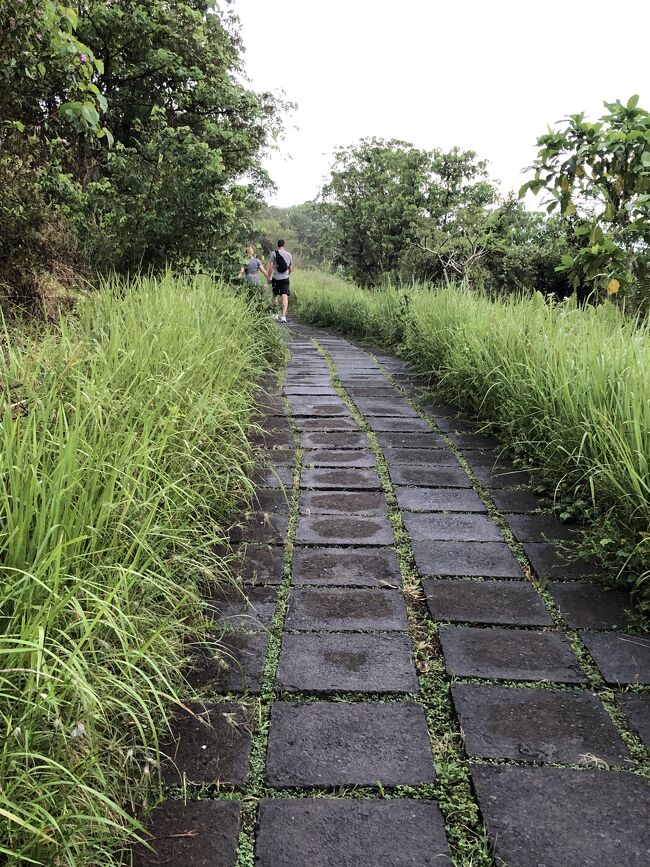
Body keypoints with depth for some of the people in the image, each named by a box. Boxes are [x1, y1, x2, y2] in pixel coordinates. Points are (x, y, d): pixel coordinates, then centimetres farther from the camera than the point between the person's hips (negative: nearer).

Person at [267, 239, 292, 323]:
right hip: (285, 278, 1)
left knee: (275, 296, 16)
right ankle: (283, 315, -19)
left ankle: (275, 314, 24)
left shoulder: (274, 253, -2)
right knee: (285, 297, -6)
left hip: (276, 278, -1)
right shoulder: (289, 254, 7)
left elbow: (271, 267, -7)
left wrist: (268, 278, -1)